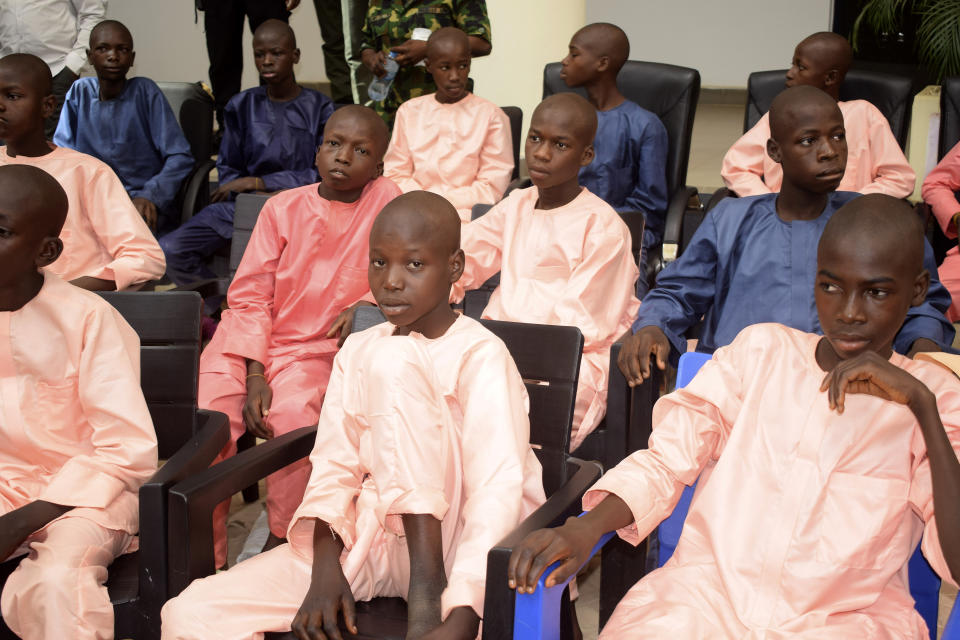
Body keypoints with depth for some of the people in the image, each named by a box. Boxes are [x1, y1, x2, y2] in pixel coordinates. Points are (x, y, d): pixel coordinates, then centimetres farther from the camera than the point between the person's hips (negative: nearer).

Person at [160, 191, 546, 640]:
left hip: (450, 545, -5)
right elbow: (334, 466, 4)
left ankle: (427, 587, -22)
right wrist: (325, 567, -14)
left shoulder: (480, 355, -9)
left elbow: (498, 491, -19)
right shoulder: (358, 350, 10)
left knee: (393, 363, -23)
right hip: (375, 540, 5)